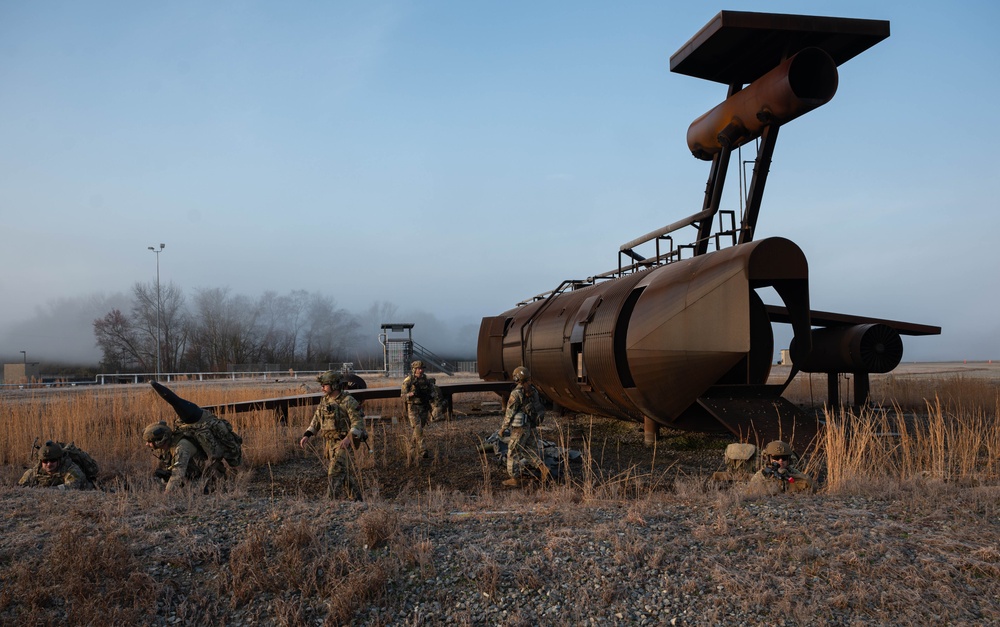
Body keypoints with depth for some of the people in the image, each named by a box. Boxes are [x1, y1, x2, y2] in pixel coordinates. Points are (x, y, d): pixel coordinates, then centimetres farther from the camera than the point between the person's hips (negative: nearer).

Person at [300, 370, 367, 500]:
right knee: (346, 473, 14)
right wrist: (306, 436, 0)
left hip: (344, 442, -7)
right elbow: (316, 421, 13)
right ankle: (356, 499, 24)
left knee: (335, 472, -14)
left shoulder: (348, 401, -16)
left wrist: (348, 438, -33)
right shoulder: (325, 401, 8)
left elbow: (358, 422, -20)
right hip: (331, 442, 7)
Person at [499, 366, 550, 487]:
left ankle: (515, 479, 10)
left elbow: (509, 413, -14)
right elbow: (539, 408, 12)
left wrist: (503, 428, -3)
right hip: (532, 426, 7)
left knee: (513, 452, 5)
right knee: (532, 451, 17)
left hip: (520, 428, -7)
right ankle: (543, 469, 0)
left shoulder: (516, 393, -17)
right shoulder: (533, 390, 7)